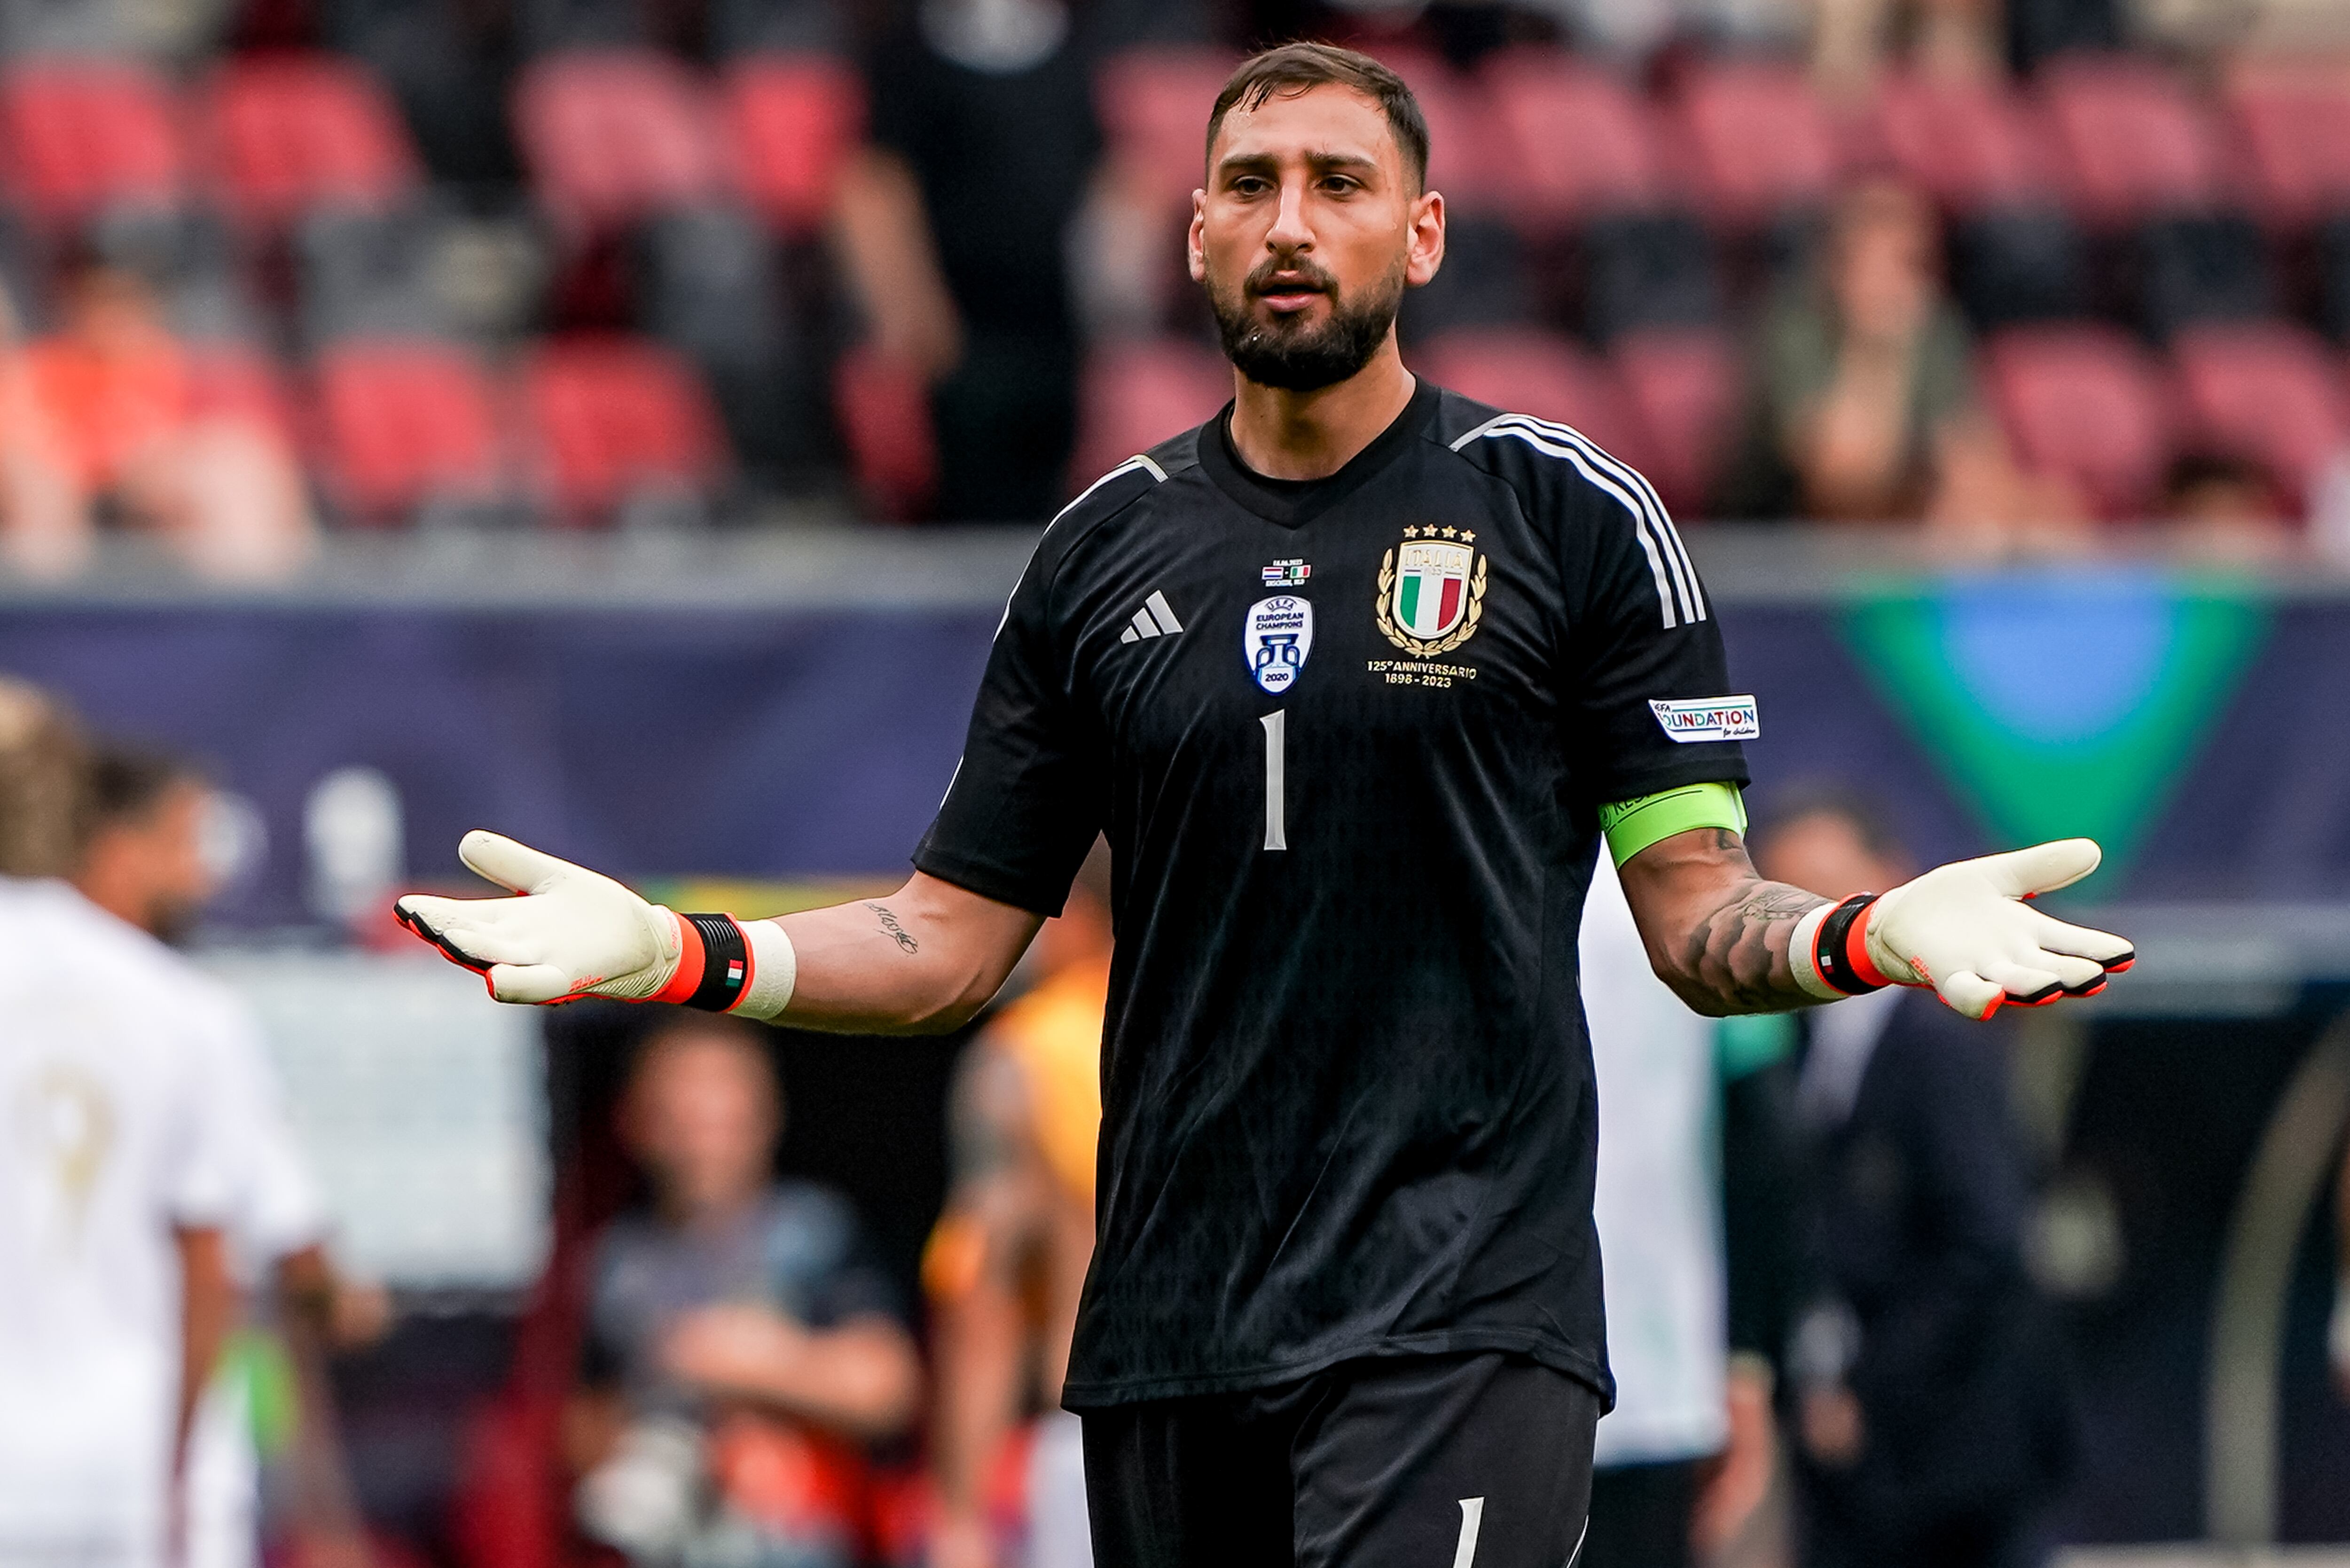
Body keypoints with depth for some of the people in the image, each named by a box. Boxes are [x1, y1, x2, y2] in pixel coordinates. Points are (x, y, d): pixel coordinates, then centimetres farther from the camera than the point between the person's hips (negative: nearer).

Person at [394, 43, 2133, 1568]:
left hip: (1458, 1318, -5)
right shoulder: (1106, 551, 13)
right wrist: (680, 952, 0)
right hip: (1168, 1331, 5)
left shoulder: (1572, 516, 2)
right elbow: (951, 941, 16)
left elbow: (1699, 917, 1)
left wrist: (1867, 935, -20)